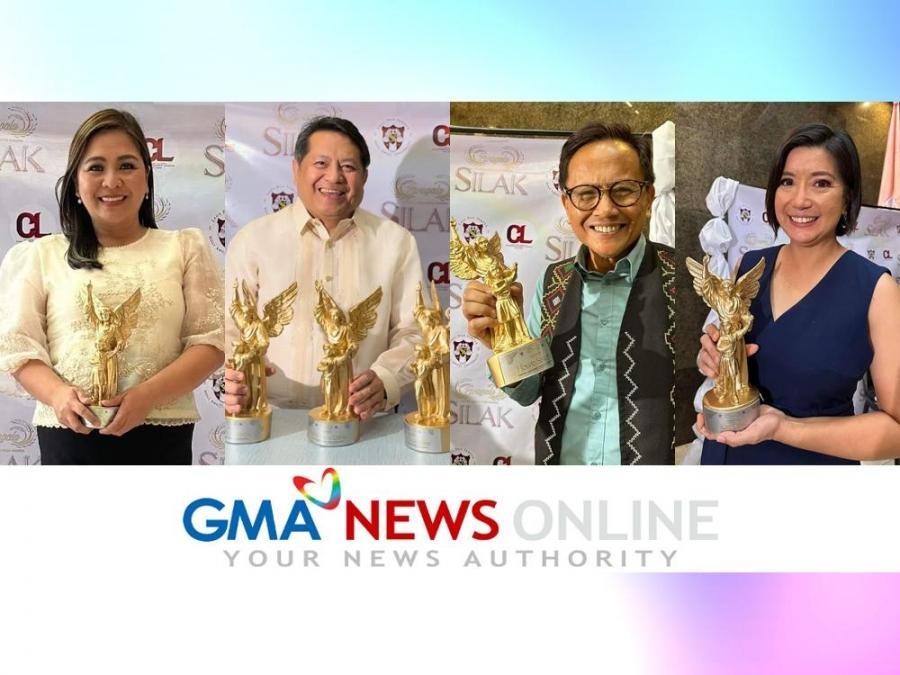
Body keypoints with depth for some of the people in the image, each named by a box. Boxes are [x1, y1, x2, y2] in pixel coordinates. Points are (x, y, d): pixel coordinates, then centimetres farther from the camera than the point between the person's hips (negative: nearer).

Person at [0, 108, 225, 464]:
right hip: (68, 434, 1)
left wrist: (148, 395, -15)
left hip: (160, 437, 0)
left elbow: (210, 340, 0)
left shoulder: (185, 248, 7)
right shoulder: (42, 255, 11)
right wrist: (57, 394, -14)